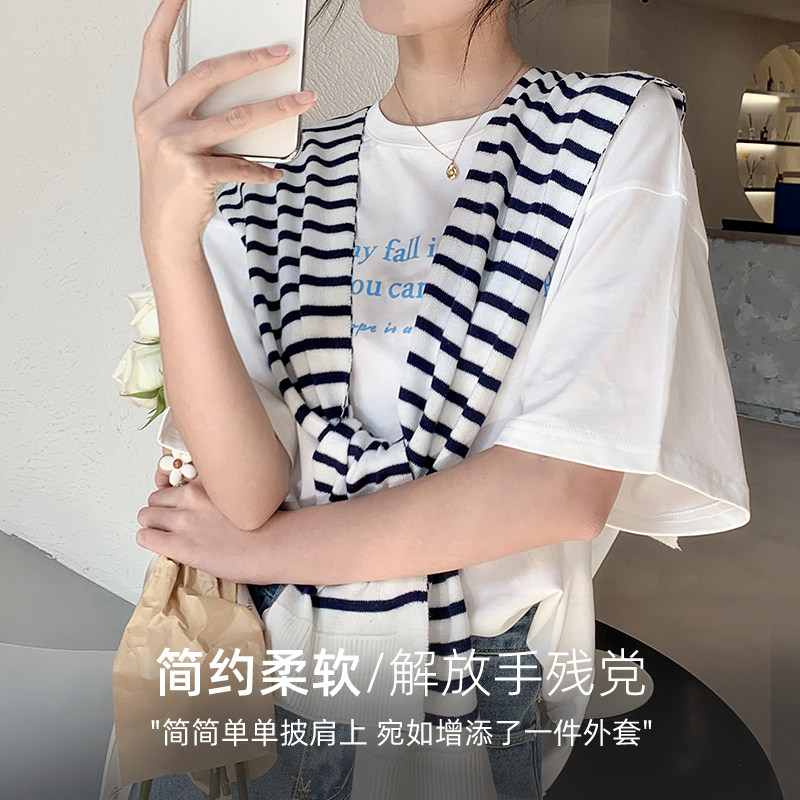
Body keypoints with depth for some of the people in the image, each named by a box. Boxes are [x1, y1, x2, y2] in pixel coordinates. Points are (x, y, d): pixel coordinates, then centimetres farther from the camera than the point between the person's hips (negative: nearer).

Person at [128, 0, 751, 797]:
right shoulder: (269, 177, 0)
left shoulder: (623, 132, -9)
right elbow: (249, 488, -12)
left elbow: (569, 483, -18)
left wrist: (264, 545, -10)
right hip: (261, 672, 3)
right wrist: (168, 235, -26)